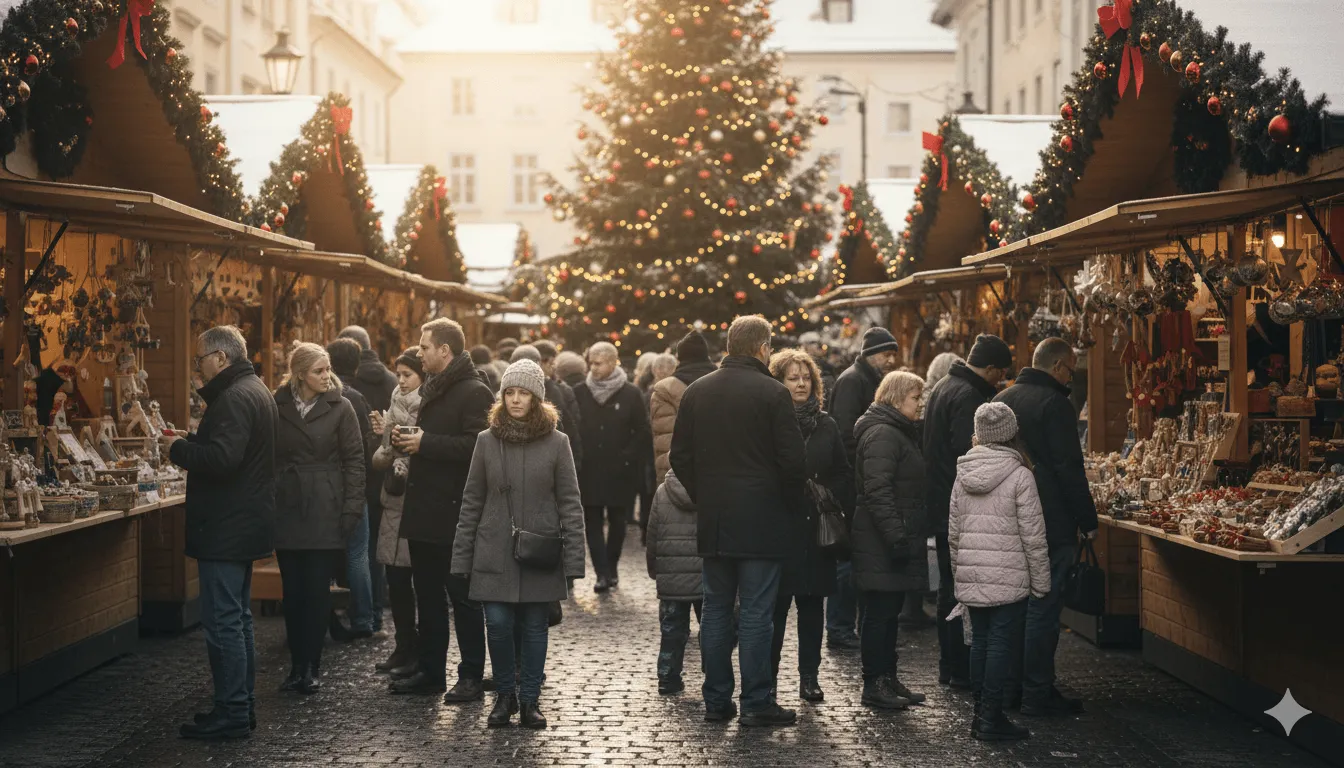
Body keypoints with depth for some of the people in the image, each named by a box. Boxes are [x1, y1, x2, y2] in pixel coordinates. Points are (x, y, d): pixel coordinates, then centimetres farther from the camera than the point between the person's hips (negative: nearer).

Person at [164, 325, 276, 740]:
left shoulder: (235, 397, -18)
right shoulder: (253, 389, 16)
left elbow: (222, 458, -28)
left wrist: (178, 449, -13)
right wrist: (191, 441, 8)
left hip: (226, 529, -11)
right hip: (243, 523, 11)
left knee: (222, 622, -6)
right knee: (237, 619, 17)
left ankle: (231, 715, -3)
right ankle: (242, 707, 24)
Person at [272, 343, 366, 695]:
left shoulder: (339, 407, -1)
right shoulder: (278, 406, 4)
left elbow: (354, 459, -3)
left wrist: (352, 508, -10)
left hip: (325, 513, -2)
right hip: (288, 510, 2)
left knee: (317, 591, 0)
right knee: (293, 591, 6)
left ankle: (311, 667, 9)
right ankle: (297, 666, 15)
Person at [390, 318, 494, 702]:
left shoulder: (475, 392, -13)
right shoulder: (430, 387, 16)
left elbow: (476, 445, -24)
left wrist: (426, 443, -20)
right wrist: (407, 438, 6)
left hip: (454, 514, -9)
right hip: (423, 511, 9)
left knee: (462, 597, -1)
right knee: (427, 595, 14)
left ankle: (472, 676, 7)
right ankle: (430, 670, 23)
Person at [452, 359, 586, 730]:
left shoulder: (556, 442, 0)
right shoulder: (487, 441, 4)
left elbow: (570, 504, 0)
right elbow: (471, 503, 7)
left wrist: (573, 560, -6)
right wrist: (462, 560, 4)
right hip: (496, 554, 1)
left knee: (535, 627, 5)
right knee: (498, 624, -3)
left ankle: (529, 700, 19)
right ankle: (504, 696, 18)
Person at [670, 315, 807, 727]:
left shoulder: (696, 391, 6)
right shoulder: (773, 393, -10)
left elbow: (680, 457, 9)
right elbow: (793, 460, -11)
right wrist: (788, 503, 4)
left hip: (713, 521, 5)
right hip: (760, 522, -5)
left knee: (716, 609, 11)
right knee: (756, 613, -1)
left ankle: (716, 700, 15)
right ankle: (756, 703, 2)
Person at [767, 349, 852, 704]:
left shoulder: (826, 426, 11)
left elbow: (845, 475, 13)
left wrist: (832, 504, 0)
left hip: (815, 531, 4)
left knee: (812, 603, 8)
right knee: (775, 606, -2)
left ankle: (809, 677, 15)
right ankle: (768, 678, 8)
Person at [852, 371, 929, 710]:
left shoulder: (899, 433, 20)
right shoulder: (883, 434, -15)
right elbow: (878, 491, -23)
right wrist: (896, 537, -25)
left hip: (896, 539, 10)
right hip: (881, 542, -10)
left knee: (889, 611, 14)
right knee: (880, 612, -4)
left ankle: (888, 678, 20)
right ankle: (874, 684, 1)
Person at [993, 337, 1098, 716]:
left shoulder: (1002, 399, 12)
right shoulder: (1054, 404, -14)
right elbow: (1070, 470, -17)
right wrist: (1088, 521, -10)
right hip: (1050, 525, -8)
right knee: (1043, 609, -3)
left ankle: (1009, 687, 21)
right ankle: (1037, 694, 1)